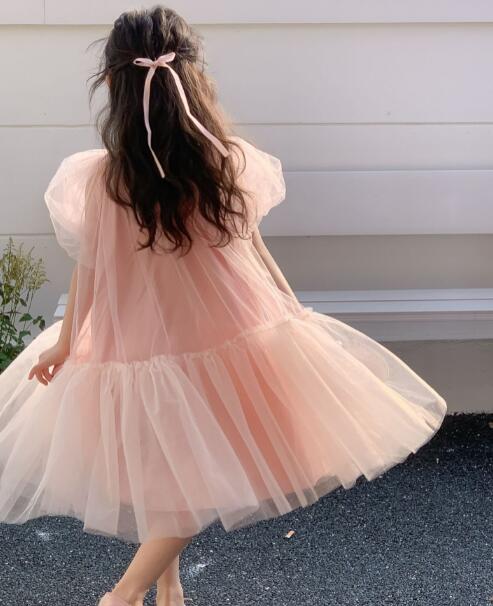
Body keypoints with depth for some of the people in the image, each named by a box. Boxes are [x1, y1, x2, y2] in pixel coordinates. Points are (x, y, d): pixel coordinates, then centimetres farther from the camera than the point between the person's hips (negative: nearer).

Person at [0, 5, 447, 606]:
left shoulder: (98, 177, -14)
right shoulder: (230, 160, -12)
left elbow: (88, 271, -6)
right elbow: (252, 247, -2)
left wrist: (65, 341, 11)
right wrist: (293, 308, 15)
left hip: (139, 347, 1)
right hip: (230, 336, -1)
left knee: (162, 480, 24)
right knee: (204, 481, 16)